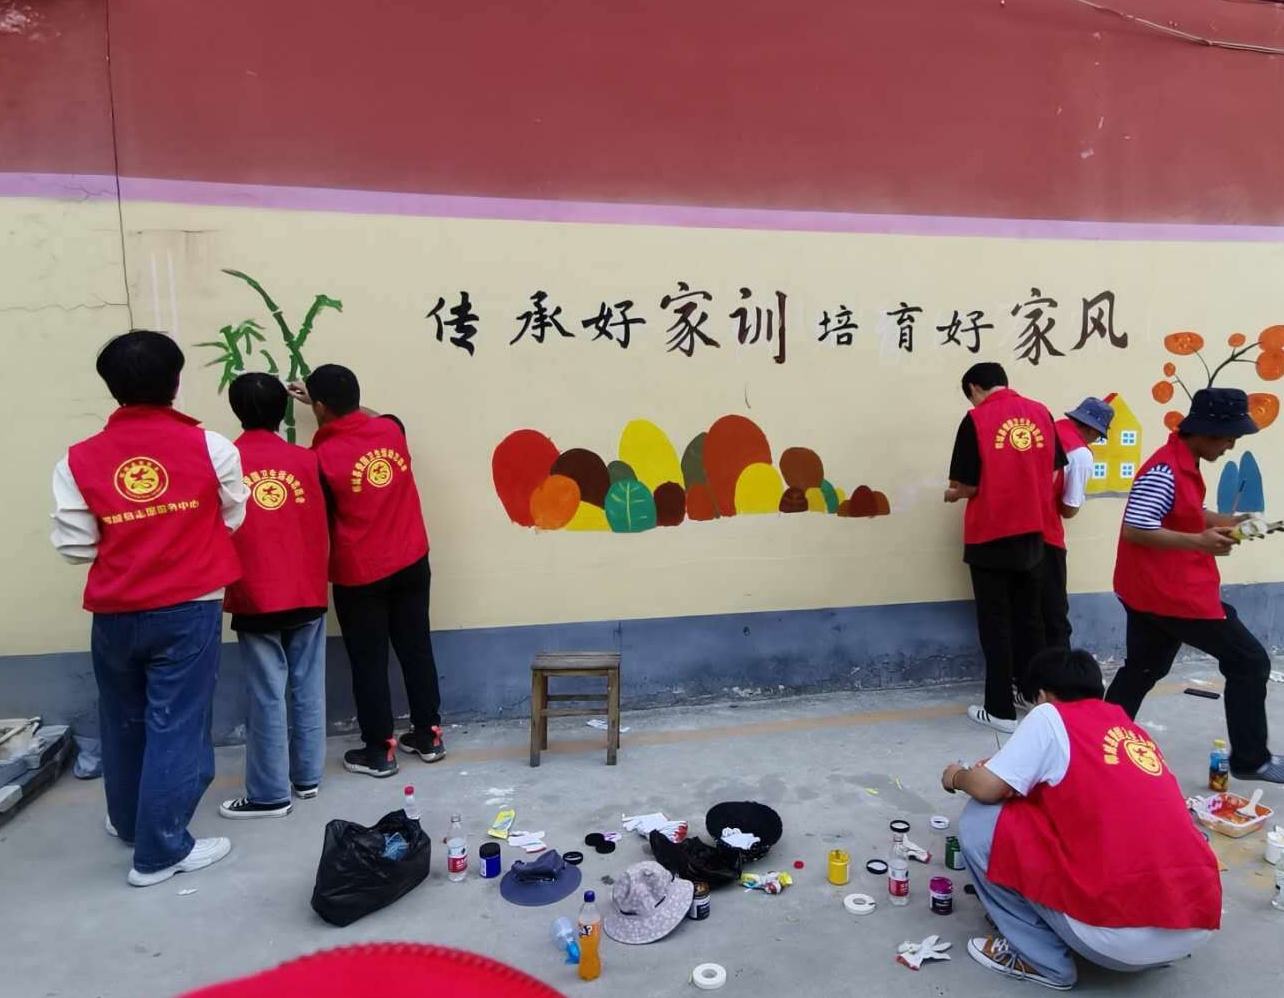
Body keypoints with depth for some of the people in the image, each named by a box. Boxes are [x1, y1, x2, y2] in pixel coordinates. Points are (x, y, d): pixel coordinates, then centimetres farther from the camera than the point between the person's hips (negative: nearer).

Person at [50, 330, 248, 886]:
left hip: (115, 614, 3)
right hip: (189, 610, -3)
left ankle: (128, 821, 41)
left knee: (123, 722, 22)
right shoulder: (209, 447, -10)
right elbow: (234, 518, 1)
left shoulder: (79, 460, -6)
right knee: (176, 725, 5)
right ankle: (160, 850, 12)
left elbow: (74, 545, -3)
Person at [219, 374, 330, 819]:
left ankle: (270, 794, 10)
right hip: (308, 595, 2)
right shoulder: (306, 460, 0)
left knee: (267, 696, 3)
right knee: (308, 689, 11)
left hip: (255, 598, -2)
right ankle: (308, 776, 22)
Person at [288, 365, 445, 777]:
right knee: (416, 649, 14)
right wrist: (324, 400, 28)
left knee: (369, 662, 8)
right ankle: (428, 736, 26)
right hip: (412, 564, 5)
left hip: (359, 576, -5)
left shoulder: (322, 457, -16)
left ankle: (378, 751, 19)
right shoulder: (391, 429, -2)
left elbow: (321, 525, -9)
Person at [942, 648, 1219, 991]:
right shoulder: (1136, 732, 21)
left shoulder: (1050, 716, 1)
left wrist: (957, 776, 18)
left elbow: (987, 789, -4)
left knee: (980, 819, 4)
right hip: (1199, 923, 8)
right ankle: (1155, 947, 20)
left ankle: (1041, 958, 10)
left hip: (1123, 934, -8)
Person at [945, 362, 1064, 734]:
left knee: (995, 623, 5)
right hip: (1032, 534, 5)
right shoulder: (1041, 413, 2)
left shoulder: (977, 419, -13)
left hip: (990, 538, -5)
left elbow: (969, 485, -13)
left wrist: (953, 494, 9)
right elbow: (1051, 471, 8)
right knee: (1028, 616, 19)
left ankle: (1001, 709, 10)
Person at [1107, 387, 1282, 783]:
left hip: (1151, 590, 10)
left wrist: (1220, 521, 9)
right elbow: (1134, 530, -25)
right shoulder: (1164, 471, -21)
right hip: (1172, 593, -10)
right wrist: (1199, 541, -25)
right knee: (1249, 661, 4)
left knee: (1141, 671, 16)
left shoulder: (1183, 464, 11)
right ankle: (1250, 760, 16)